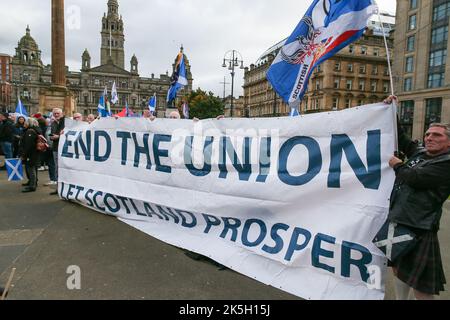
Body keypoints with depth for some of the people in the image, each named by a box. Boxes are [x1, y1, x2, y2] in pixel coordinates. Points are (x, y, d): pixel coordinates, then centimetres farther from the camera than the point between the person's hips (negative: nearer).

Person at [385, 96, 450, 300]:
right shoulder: (419, 152, 9)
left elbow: (415, 178, -24)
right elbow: (400, 138, 21)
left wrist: (398, 165, -5)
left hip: (418, 228, -8)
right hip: (397, 220, 8)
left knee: (420, 286, 0)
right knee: (398, 268, 23)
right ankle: (400, 299, 41)